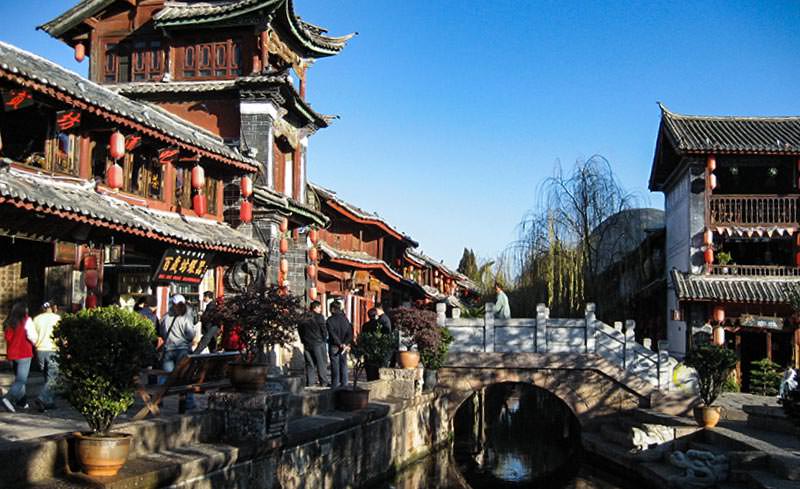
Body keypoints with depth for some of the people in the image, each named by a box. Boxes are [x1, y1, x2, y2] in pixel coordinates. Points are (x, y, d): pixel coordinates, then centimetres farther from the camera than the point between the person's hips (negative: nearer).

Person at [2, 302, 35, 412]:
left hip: (12, 353, 6)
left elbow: (8, 337, 8)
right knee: (22, 379, -6)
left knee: (18, 378, 16)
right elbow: (31, 336, -15)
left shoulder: (9, 322, 9)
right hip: (24, 354, -6)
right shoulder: (26, 320, -9)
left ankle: (22, 402, 18)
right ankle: (8, 398, -21)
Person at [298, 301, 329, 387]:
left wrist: (304, 341, 15)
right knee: (321, 363, 0)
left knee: (309, 363, 8)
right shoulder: (319, 317, -8)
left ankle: (310, 381, 6)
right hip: (318, 343, -5)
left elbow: (300, 330, 12)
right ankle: (323, 381, 0)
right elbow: (324, 330, -9)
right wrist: (324, 339, 5)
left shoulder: (303, 318, 10)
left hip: (307, 344, 5)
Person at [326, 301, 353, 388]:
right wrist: (346, 343, -5)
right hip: (344, 346, 4)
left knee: (335, 364, -1)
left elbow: (333, 334, -15)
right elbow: (350, 333, 2)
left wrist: (340, 344, -13)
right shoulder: (345, 319, 7)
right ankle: (344, 383, 11)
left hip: (334, 346, -4)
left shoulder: (330, 320, -8)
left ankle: (335, 383, 0)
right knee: (343, 363, 10)